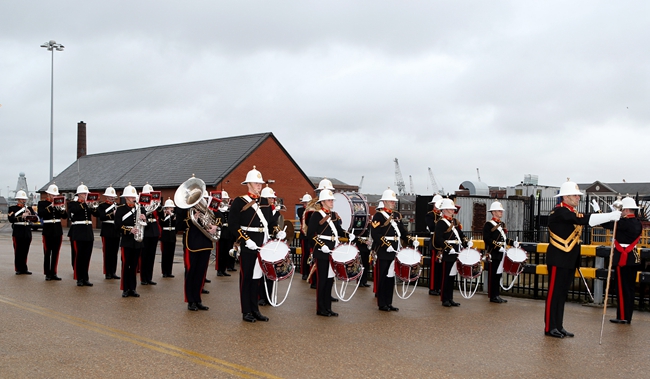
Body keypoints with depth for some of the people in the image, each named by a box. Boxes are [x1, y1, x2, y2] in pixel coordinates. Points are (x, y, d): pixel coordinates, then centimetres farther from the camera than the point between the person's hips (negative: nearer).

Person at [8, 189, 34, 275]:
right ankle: (18, 269, 5)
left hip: (27, 232, 4)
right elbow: (11, 219, -12)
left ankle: (24, 269, 11)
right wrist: (21, 216, -21)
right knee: (18, 251, -1)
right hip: (18, 232, -4)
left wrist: (30, 214, -13)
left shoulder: (29, 208, 14)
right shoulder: (12, 208, 2)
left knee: (25, 251, 6)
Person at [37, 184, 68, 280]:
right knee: (47, 253, -2)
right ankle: (47, 274, 5)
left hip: (58, 231, 3)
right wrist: (50, 207, -22)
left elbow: (65, 216, 3)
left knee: (56, 253, 5)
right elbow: (40, 214, -15)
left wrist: (62, 209, -16)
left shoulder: (59, 203, 10)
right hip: (48, 231, -3)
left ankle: (54, 273, 11)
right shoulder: (42, 203, 1)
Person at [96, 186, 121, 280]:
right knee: (107, 253, -1)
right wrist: (112, 214, -23)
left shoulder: (117, 205, 13)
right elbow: (101, 217, -15)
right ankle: (107, 273, 5)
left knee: (114, 253, 7)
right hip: (107, 232, -4)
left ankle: (113, 272, 13)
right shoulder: (102, 206, -1)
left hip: (116, 232, 4)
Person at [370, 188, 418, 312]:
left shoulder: (397, 215, 15)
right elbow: (375, 234, -17)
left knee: (391, 278, 11)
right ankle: (382, 304, 9)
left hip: (394, 252, 7)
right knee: (382, 278, 1)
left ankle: (389, 303, 19)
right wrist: (386, 246, -24)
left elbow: (402, 232, 18)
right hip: (383, 253, -7)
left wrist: (412, 241, 2)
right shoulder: (378, 215, -8)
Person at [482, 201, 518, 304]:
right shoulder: (488, 224, -9)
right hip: (493, 254, -8)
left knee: (498, 275, 12)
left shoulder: (502, 224, 18)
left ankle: (497, 295, 18)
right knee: (493, 276, -3)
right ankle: (493, 296, 3)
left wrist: (512, 243, 6)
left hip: (501, 254, 8)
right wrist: (498, 247, -24)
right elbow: (486, 239, -18)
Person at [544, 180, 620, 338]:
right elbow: (584, 220, -29)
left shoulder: (572, 212, 16)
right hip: (558, 260, -9)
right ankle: (550, 328, 5)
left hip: (569, 260, 9)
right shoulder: (560, 211, -18)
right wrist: (611, 216, -30)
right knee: (554, 293, -2)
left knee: (562, 294, 12)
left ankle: (558, 326, 19)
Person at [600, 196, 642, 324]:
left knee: (623, 289, -2)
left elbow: (607, 224, -18)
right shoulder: (637, 223, 8)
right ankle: (627, 317, 20)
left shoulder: (625, 222, -18)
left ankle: (623, 316, 3)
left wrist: (597, 210, -9)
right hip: (634, 259, 9)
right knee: (629, 288, 13)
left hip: (624, 259, -9)